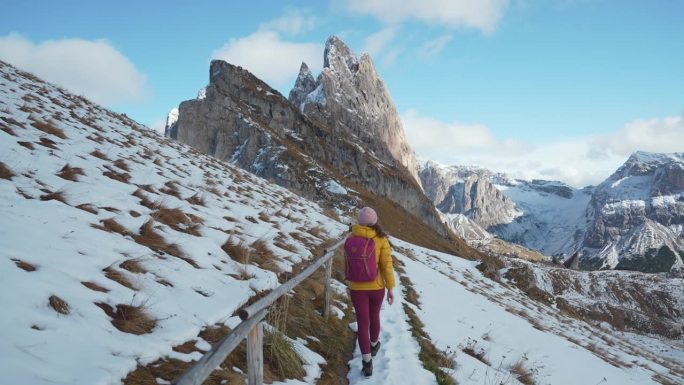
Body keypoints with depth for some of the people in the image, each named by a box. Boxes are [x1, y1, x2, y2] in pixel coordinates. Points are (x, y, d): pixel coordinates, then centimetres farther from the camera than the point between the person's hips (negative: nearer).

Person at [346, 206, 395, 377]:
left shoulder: (351, 238, -6)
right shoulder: (381, 239, -12)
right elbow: (386, 265, -13)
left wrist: (349, 282, 18)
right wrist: (390, 288, -5)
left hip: (357, 287, 0)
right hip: (376, 286, 0)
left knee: (362, 323, 4)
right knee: (374, 316, 25)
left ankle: (367, 363, 1)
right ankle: (374, 345, 46)